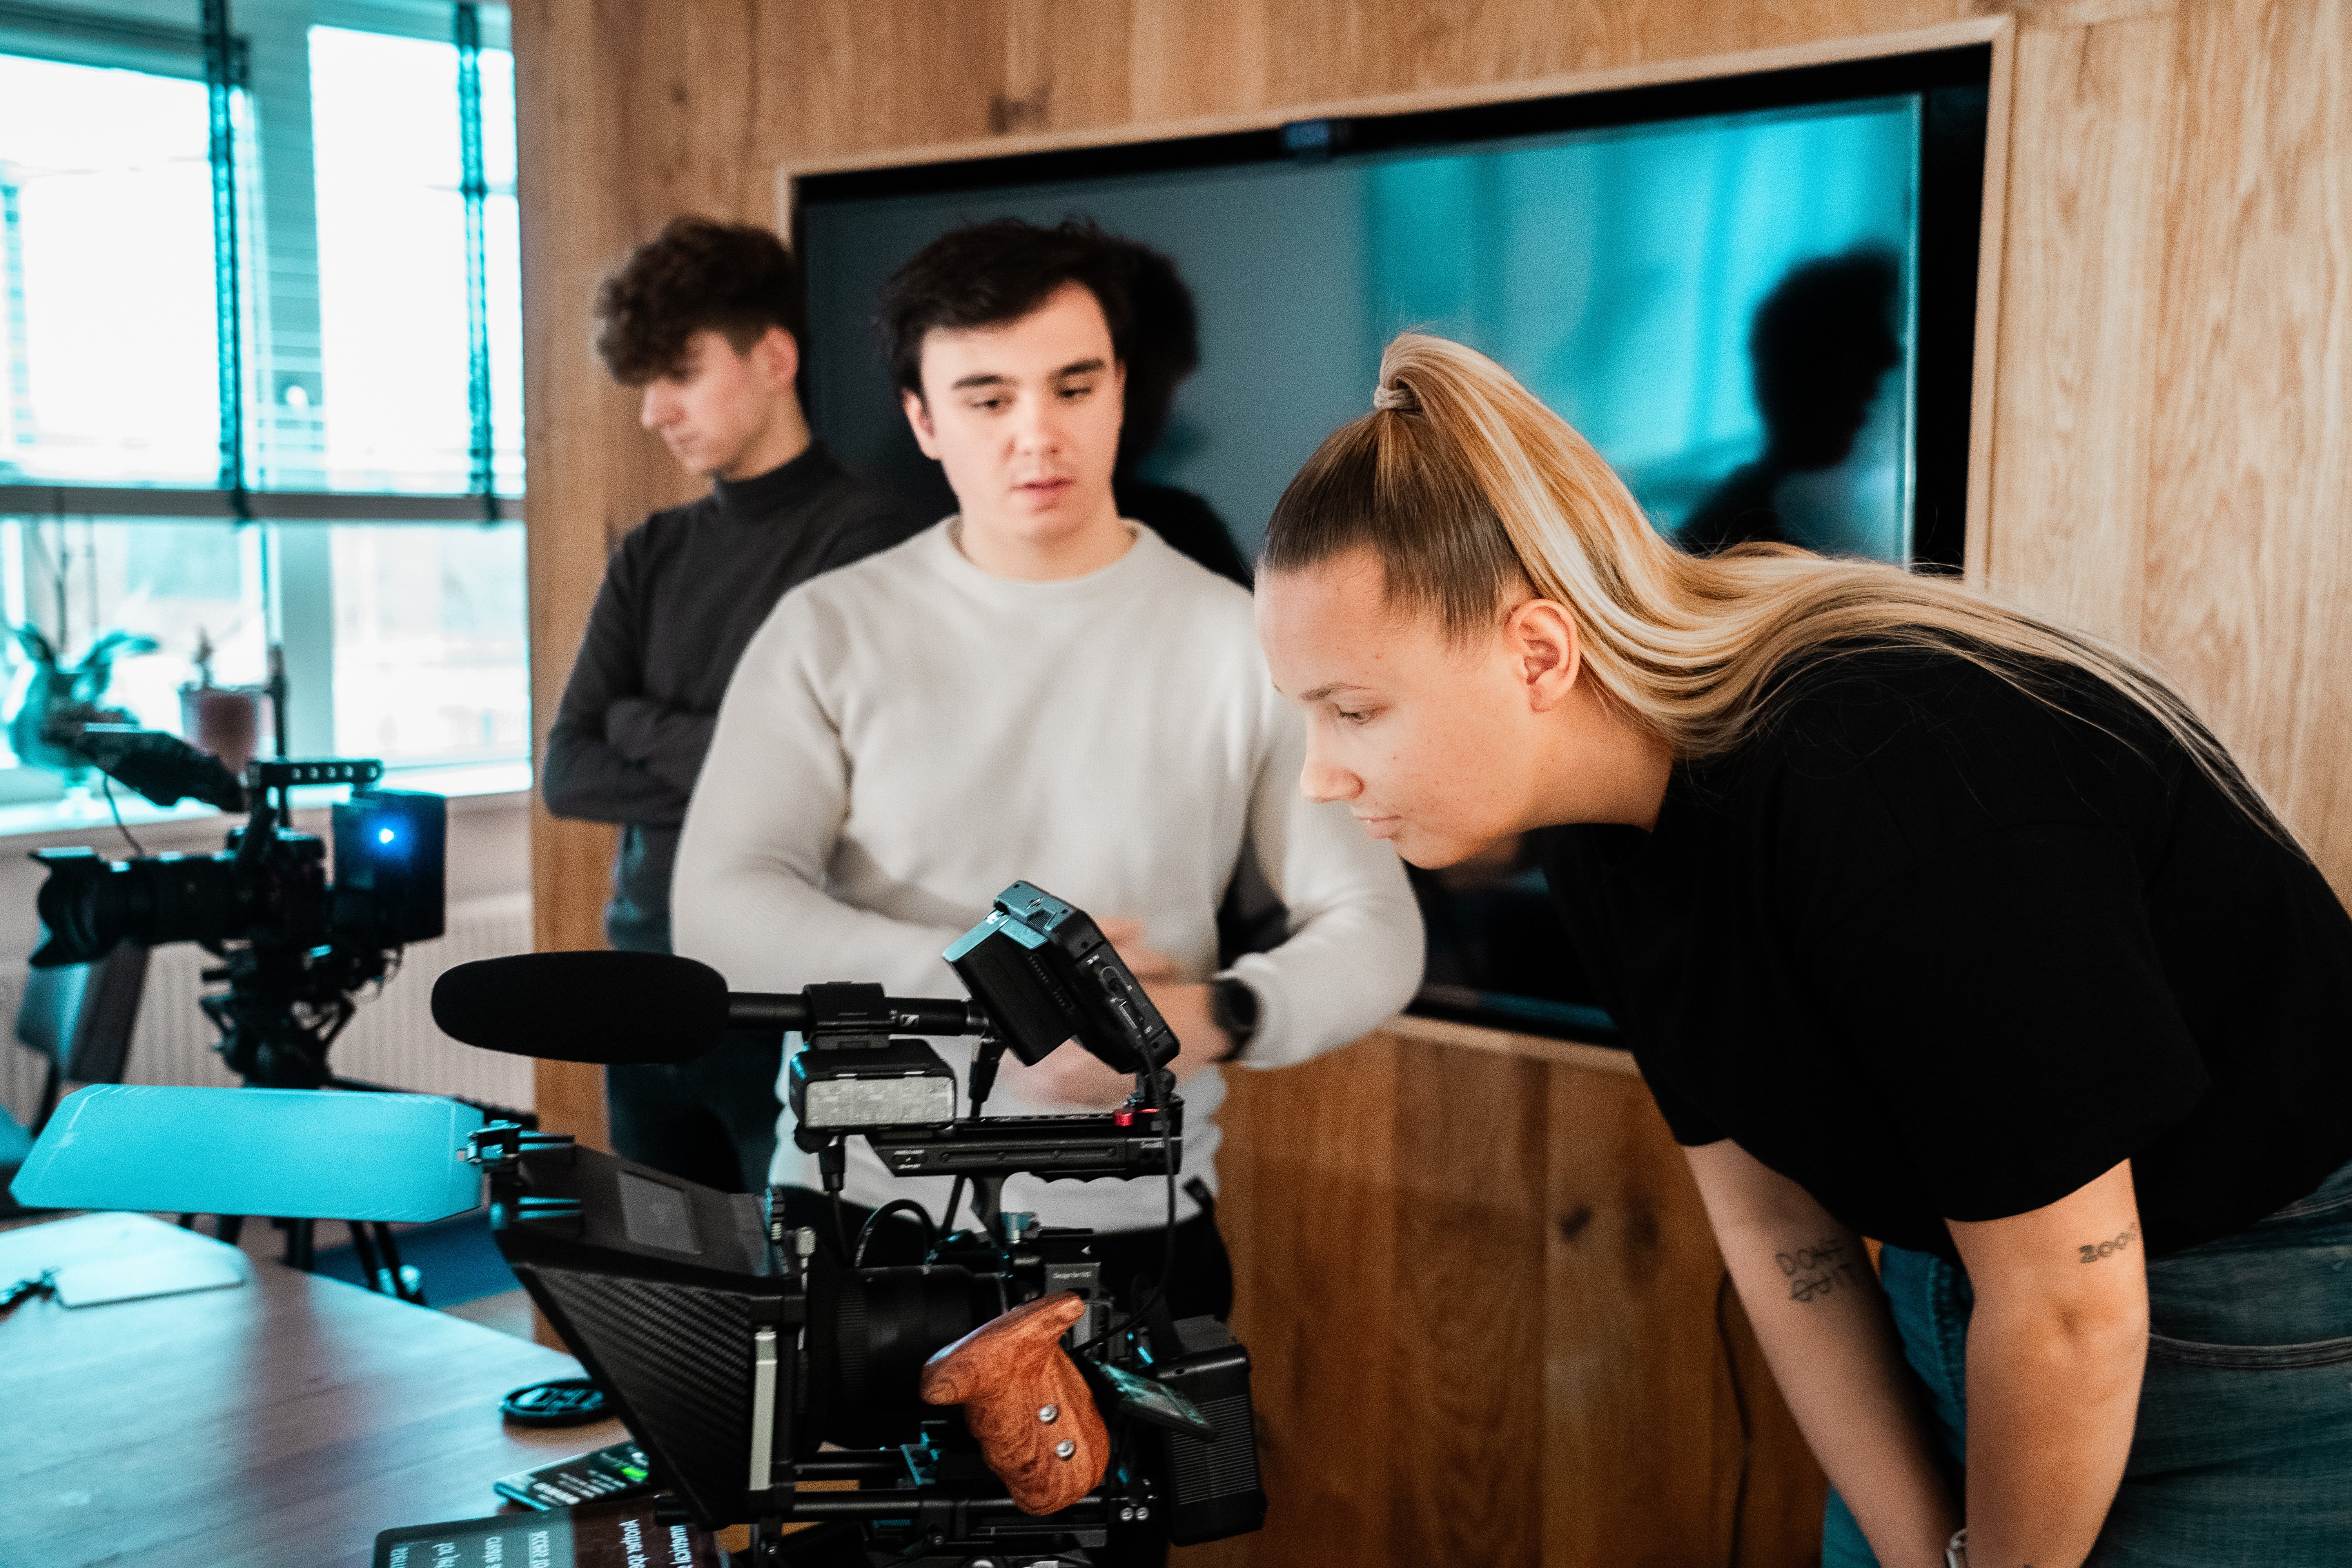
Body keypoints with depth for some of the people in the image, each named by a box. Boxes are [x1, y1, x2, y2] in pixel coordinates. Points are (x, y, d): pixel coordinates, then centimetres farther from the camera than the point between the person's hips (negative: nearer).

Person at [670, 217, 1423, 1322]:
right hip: (859, 1217, 1)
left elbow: (1375, 930, -3)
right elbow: (721, 914, -9)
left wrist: (1216, 1017, -23)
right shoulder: (831, 631, -1)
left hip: (1136, 1235, 0)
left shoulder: (1240, 641, -3)